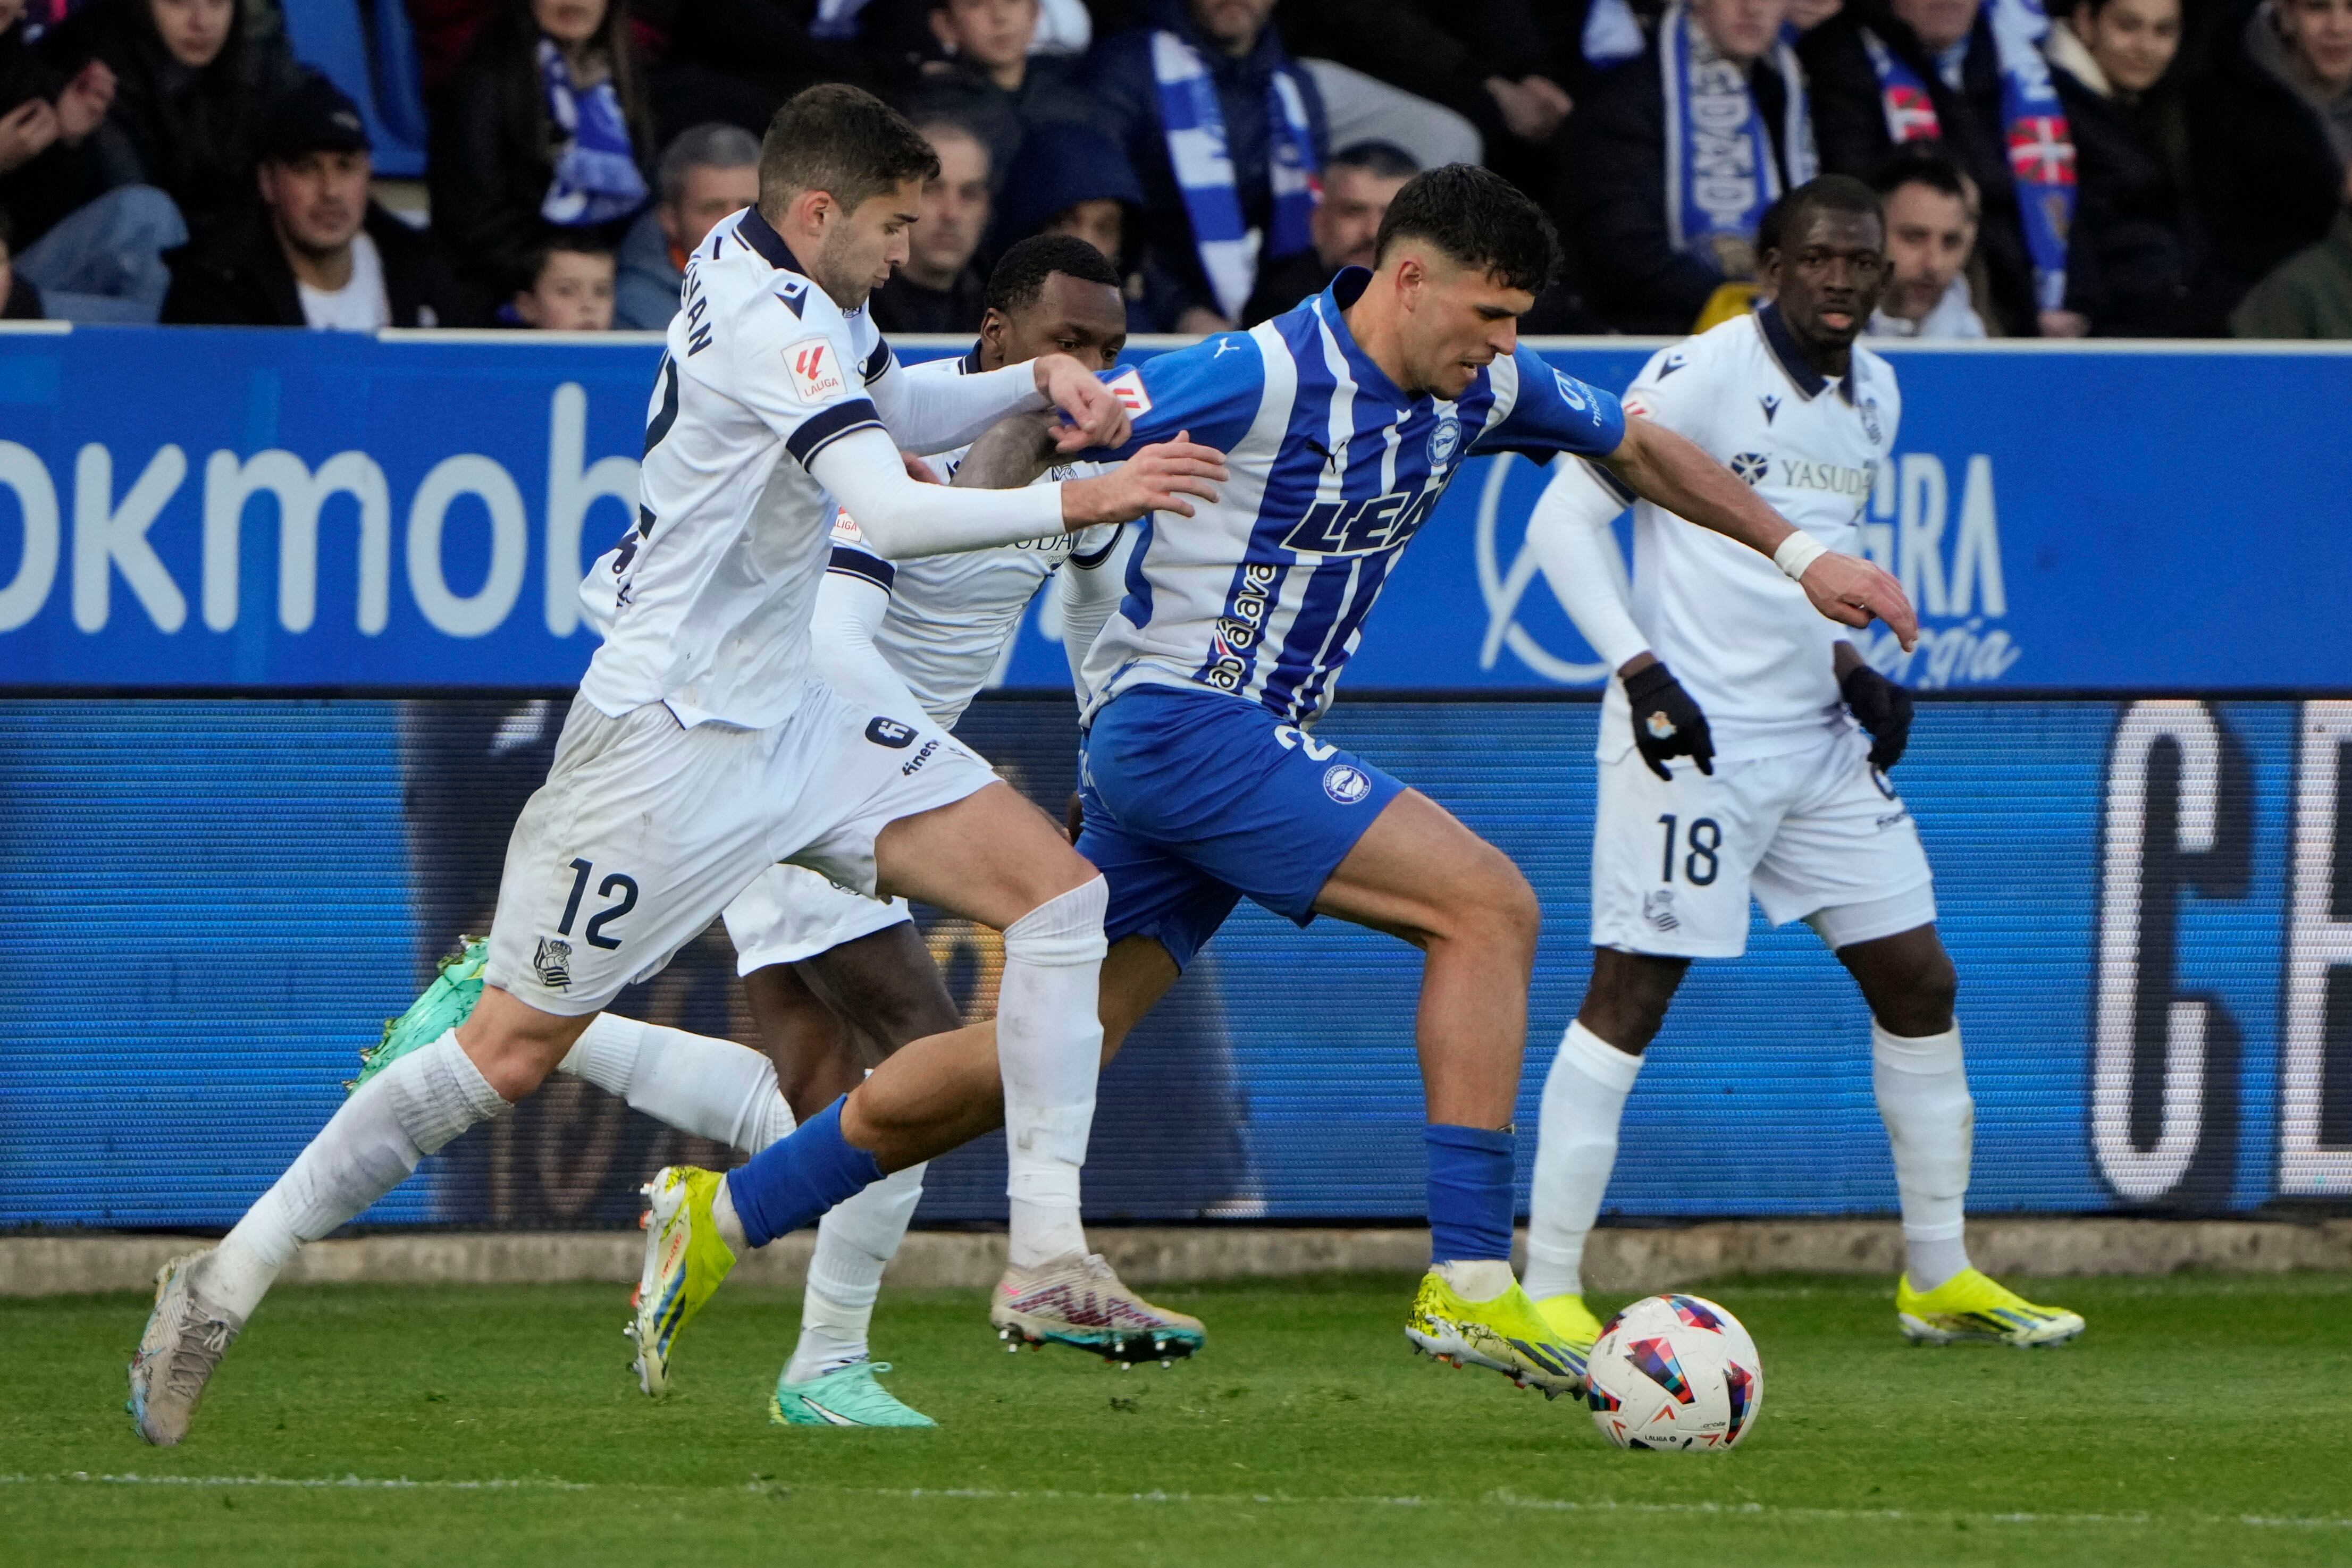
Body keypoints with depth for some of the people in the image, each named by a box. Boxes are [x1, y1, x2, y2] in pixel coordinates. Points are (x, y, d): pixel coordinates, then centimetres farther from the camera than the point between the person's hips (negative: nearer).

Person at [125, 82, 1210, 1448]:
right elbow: (891, 515, -31)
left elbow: (900, 416, 25)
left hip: (786, 717, 10)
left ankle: (1048, 1256, -5)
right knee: (515, 1050, -4)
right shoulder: (772, 324, -21)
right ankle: (229, 1282, 8)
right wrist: (1079, 504, -27)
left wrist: (1035, 382, 9)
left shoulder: (785, 283, 8)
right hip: (672, 733, -10)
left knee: (1057, 887, -3)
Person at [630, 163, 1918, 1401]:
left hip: (1247, 740, 9)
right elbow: (1039, 424, -13)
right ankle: (1470, 1280, -18)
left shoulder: (1480, 389, 6)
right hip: (1177, 718, -9)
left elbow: (1638, 446, 22)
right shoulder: (1262, 377, -17)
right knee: (1487, 907, -17)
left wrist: (1799, 556, 21)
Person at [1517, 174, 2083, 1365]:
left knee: (1919, 985, 9)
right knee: (1629, 996, -9)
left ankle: (1939, 1276, 21)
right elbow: (1562, 517, -12)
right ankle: (1547, 1291, -7)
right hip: (1692, 735, -8)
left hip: (1818, 737, 8)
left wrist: (1852, 665, 9)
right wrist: (1641, 671, -20)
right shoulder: (1704, 375, -12)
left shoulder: (1871, 395, 11)